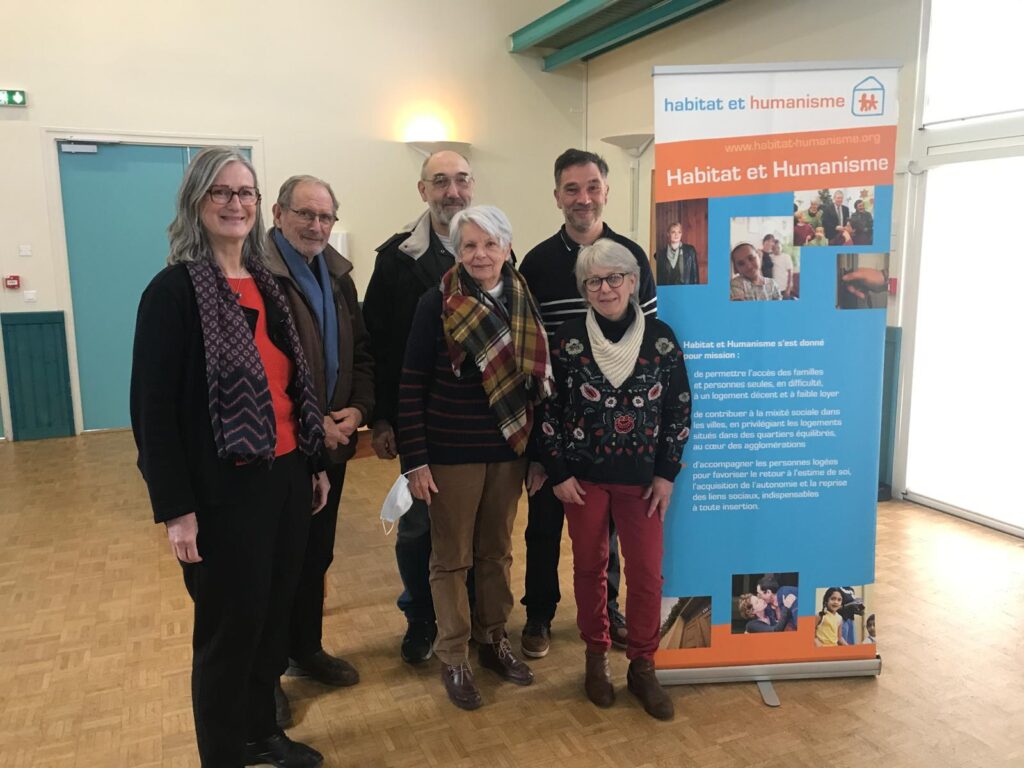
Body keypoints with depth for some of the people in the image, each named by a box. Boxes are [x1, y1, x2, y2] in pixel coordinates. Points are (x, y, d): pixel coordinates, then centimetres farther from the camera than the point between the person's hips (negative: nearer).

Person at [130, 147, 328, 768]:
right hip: (225, 488, -6)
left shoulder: (268, 286, 10)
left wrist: (316, 464, 14)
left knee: (275, 613, 18)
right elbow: (153, 407, -13)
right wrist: (176, 508, -16)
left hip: (286, 476, 7)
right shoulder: (174, 291, -10)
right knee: (230, 627, 8)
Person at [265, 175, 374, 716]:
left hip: (332, 444, 6)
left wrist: (358, 408, -6)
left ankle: (307, 649, 38)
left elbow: (361, 352, 11)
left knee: (317, 554, 19)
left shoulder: (338, 275, 9)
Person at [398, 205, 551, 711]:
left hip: (509, 449, 4)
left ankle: (493, 640, 35)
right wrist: (415, 460, -13)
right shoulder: (437, 304, -10)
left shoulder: (524, 303, 2)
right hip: (452, 452, -4)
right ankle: (453, 658, 24)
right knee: (452, 557, 8)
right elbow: (411, 385, -10)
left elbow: (537, 378, 8)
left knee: (497, 551, 16)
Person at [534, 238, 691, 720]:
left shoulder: (661, 338, -4)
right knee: (589, 567, 11)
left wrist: (667, 474, -2)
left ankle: (642, 666, 24)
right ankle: (596, 657, 31)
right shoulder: (568, 340, -6)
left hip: (642, 476, 1)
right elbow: (548, 410, -2)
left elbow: (679, 410, 2)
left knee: (647, 572, 4)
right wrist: (558, 474, -5)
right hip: (583, 475, 0)